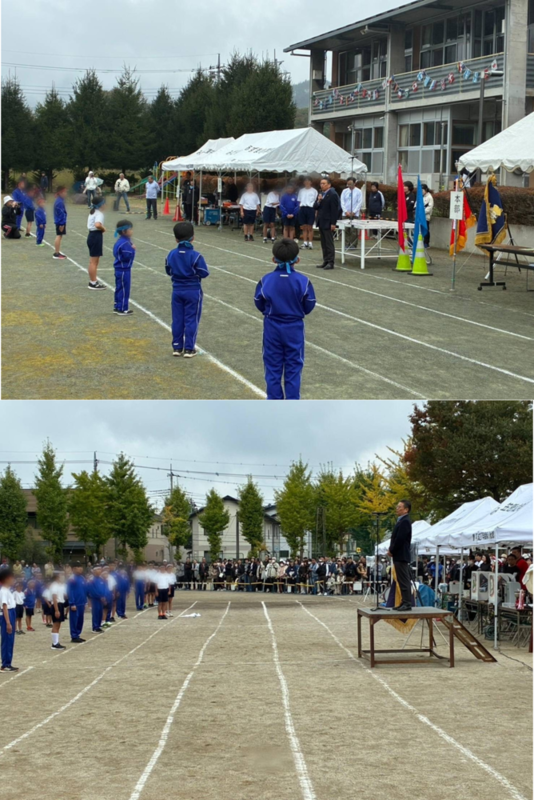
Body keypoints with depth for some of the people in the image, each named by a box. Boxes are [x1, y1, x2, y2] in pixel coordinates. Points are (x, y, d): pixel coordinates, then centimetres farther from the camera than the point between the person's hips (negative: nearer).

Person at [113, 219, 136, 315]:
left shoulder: (122, 241, 9)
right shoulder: (124, 244, -23)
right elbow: (127, 256, -27)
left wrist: (131, 248, -1)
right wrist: (132, 249, -14)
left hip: (120, 269, 10)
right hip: (123, 270, -10)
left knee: (119, 288, 17)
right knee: (124, 289, -1)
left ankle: (117, 307, 25)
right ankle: (122, 309, 6)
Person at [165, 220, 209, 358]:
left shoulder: (171, 255, -3)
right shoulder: (195, 256, -17)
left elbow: (168, 271, 7)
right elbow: (204, 273, -13)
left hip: (177, 290, 4)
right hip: (193, 291, -4)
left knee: (177, 319, 11)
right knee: (191, 320, 3)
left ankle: (177, 347, 16)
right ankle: (189, 349, 4)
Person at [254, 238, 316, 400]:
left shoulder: (265, 280, -14)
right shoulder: (303, 281, -15)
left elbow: (260, 305, -3)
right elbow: (309, 307, -6)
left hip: (272, 328, 1)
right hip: (294, 328, 0)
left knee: (273, 367, 11)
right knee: (293, 366, 10)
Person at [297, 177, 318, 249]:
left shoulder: (314, 191, 3)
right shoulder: (301, 191, 15)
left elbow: (316, 202, -1)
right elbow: (299, 201, 16)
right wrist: (299, 209, 3)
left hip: (310, 209, -4)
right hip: (302, 208, 4)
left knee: (310, 227, -3)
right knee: (304, 227, 4)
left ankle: (310, 243, 0)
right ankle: (305, 243, 8)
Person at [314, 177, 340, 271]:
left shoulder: (333, 194, -11)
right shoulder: (321, 194, 15)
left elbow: (334, 210, -15)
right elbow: (316, 207, 14)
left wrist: (333, 223, -19)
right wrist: (318, 201, -7)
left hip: (328, 223, -8)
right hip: (321, 222, 8)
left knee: (329, 243, -5)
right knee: (323, 243, 10)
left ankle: (330, 263, -2)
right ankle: (325, 261, 14)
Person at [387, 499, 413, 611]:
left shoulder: (405, 521, -14)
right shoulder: (401, 521, 18)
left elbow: (400, 539, -20)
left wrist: (391, 551, -10)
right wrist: (391, 550, 7)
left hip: (401, 556, -10)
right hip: (398, 556, 10)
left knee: (404, 580, -9)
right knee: (402, 581, 12)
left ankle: (407, 603, -10)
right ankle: (404, 602, 15)